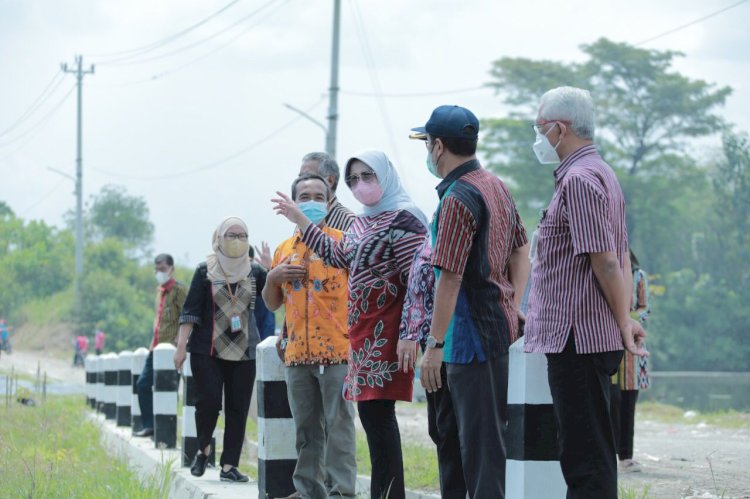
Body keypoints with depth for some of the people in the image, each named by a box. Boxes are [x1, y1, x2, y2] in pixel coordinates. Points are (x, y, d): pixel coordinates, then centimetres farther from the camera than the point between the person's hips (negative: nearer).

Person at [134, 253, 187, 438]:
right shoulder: (160, 290, 16)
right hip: (156, 347, 9)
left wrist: (177, 342, -20)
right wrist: (154, 342, 18)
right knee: (143, 384, 9)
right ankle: (148, 424, 15)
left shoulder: (179, 290, -9)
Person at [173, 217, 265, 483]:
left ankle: (229, 465, 3)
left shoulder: (254, 273, 8)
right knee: (208, 401, -9)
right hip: (207, 350, -2)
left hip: (243, 351, 2)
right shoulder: (206, 271, 1)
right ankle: (203, 448, 18)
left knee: (238, 408, -1)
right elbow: (190, 311, -1)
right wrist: (181, 346, -7)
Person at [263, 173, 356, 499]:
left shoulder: (342, 242, 0)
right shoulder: (284, 250, 15)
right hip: (297, 353, 5)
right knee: (306, 429, 9)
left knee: (339, 426, -5)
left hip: (336, 350, -5)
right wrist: (272, 277, 3)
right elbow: (272, 303, 22)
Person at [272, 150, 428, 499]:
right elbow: (336, 255, 32)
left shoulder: (402, 219, -9)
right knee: (372, 413, 9)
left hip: (384, 332, -9)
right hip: (363, 330, 9)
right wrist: (299, 219, 32)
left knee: (377, 412, -11)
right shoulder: (362, 222, 18)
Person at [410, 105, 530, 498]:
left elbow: (450, 278, -21)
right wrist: (512, 308, 14)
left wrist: (434, 344, -18)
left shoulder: (457, 198, -17)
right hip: (500, 326, 10)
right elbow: (521, 252, 18)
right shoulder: (497, 186, 12)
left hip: (471, 334, -10)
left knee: (480, 440, -6)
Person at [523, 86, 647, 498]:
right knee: (593, 453, 14)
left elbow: (604, 261, -19)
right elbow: (618, 259, 20)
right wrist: (624, 319, 15)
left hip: (578, 339, -10)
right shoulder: (600, 174, 19)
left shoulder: (578, 179, -14)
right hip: (595, 337, 10)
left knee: (585, 458, -8)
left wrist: (624, 323, -11)